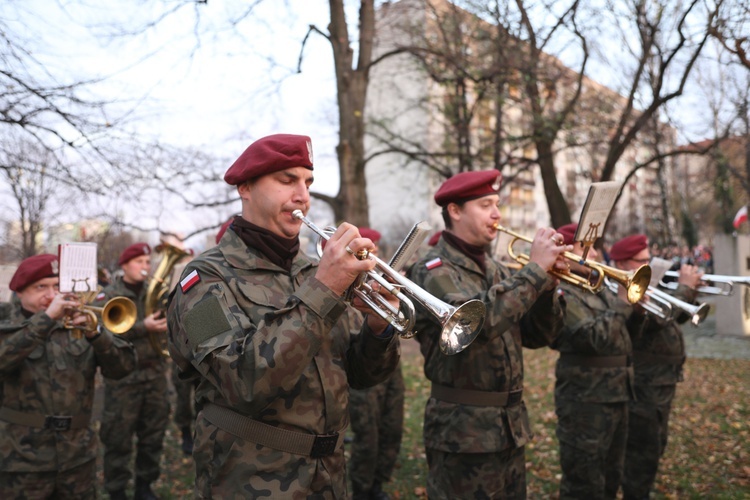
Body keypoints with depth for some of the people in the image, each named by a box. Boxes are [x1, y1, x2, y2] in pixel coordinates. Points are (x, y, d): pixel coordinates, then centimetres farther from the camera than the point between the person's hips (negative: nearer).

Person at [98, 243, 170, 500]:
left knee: (153, 434, 11)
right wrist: (143, 327, -26)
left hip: (155, 373, 4)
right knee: (119, 438, 3)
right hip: (123, 377, -4)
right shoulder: (109, 296, -3)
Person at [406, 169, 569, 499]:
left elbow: (538, 336, 10)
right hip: (464, 432, -8)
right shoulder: (433, 270, -12)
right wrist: (535, 269, -22)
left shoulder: (494, 269, 12)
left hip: (511, 426, 8)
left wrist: (547, 285, -7)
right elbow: (477, 320, -31)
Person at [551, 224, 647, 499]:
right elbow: (595, 338, -27)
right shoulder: (561, 294, -16)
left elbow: (629, 331, 16)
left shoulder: (598, 288, 13)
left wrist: (637, 305, -3)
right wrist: (622, 301, -20)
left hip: (616, 394, 9)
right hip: (586, 399, -9)